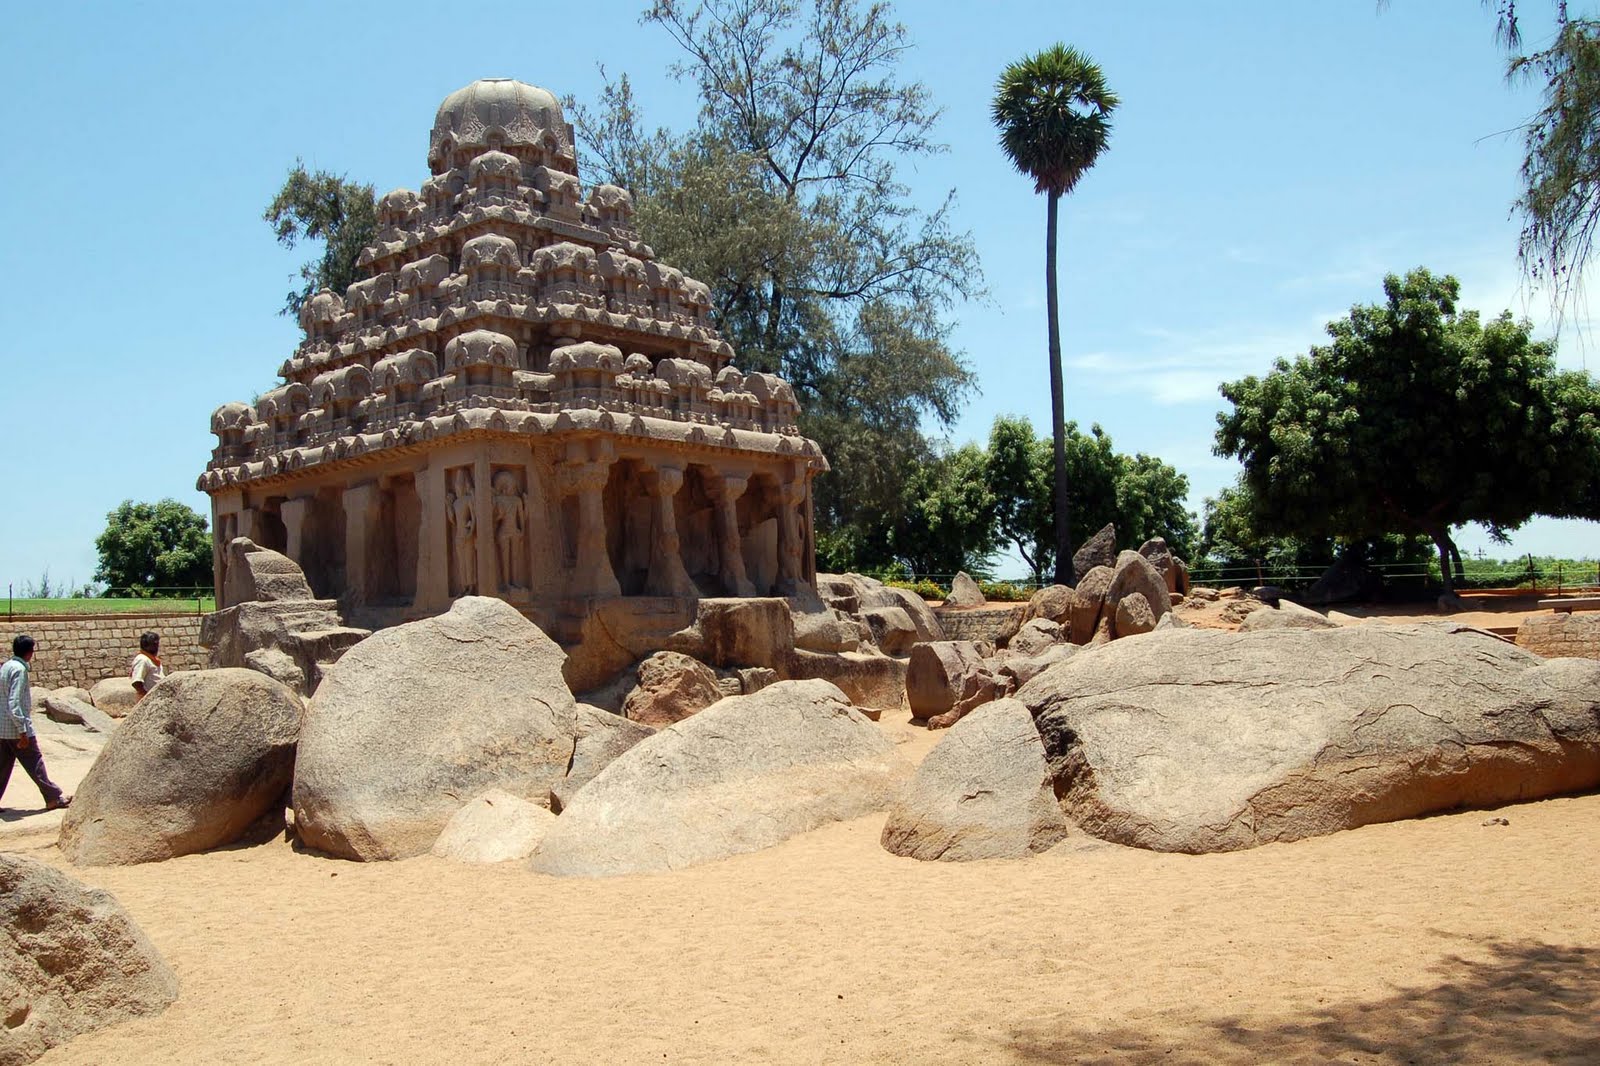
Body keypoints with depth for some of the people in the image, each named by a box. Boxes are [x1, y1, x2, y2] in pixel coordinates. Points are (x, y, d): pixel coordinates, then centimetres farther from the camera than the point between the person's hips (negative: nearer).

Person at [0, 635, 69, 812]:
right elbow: (14, 703, -22)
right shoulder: (19, 669, -16)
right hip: (17, 729, -8)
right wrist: (23, 731, -21)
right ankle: (53, 798, 8)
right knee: (35, 764, 0)